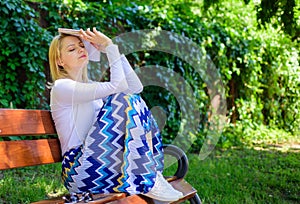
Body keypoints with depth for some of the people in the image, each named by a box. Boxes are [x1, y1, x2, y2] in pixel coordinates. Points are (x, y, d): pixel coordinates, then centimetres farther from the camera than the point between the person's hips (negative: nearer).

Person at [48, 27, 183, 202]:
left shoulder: (89, 85, 21)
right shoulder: (61, 87, -6)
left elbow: (136, 87, 8)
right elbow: (117, 85, -17)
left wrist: (110, 47, 6)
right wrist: (110, 47, -8)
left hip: (104, 164, 8)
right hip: (79, 170, -8)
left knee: (135, 101, -2)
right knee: (124, 100, -20)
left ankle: (154, 172, -10)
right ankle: (148, 181, -22)